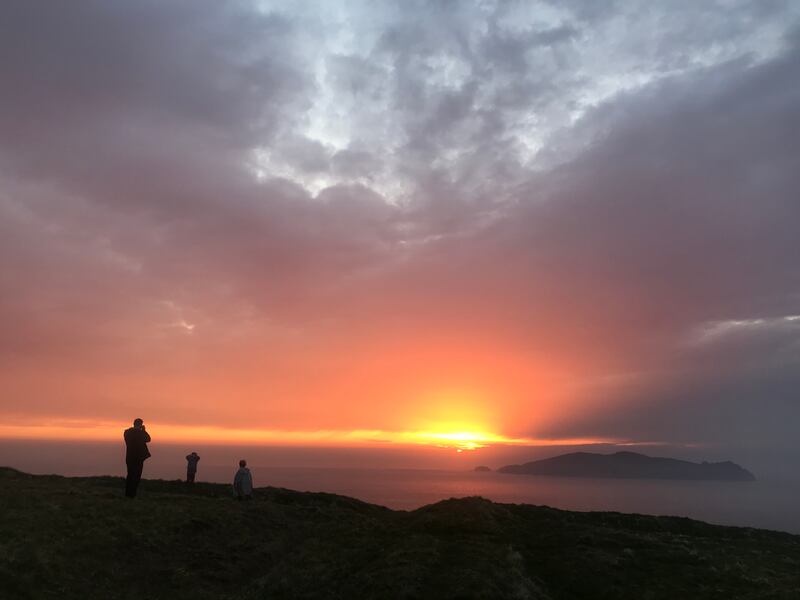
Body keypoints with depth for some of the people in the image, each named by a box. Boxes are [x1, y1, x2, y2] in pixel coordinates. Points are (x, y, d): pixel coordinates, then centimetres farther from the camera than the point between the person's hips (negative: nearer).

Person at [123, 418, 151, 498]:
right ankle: (132, 494, -2)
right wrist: (144, 430, 3)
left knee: (130, 475, 16)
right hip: (138, 457, -6)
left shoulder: (127, 432, 5)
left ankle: (127, 493, 18)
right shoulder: (140, 433, -13)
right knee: (136, 476, 1)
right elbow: (148, 439, -1)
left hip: (129, 457, 6)